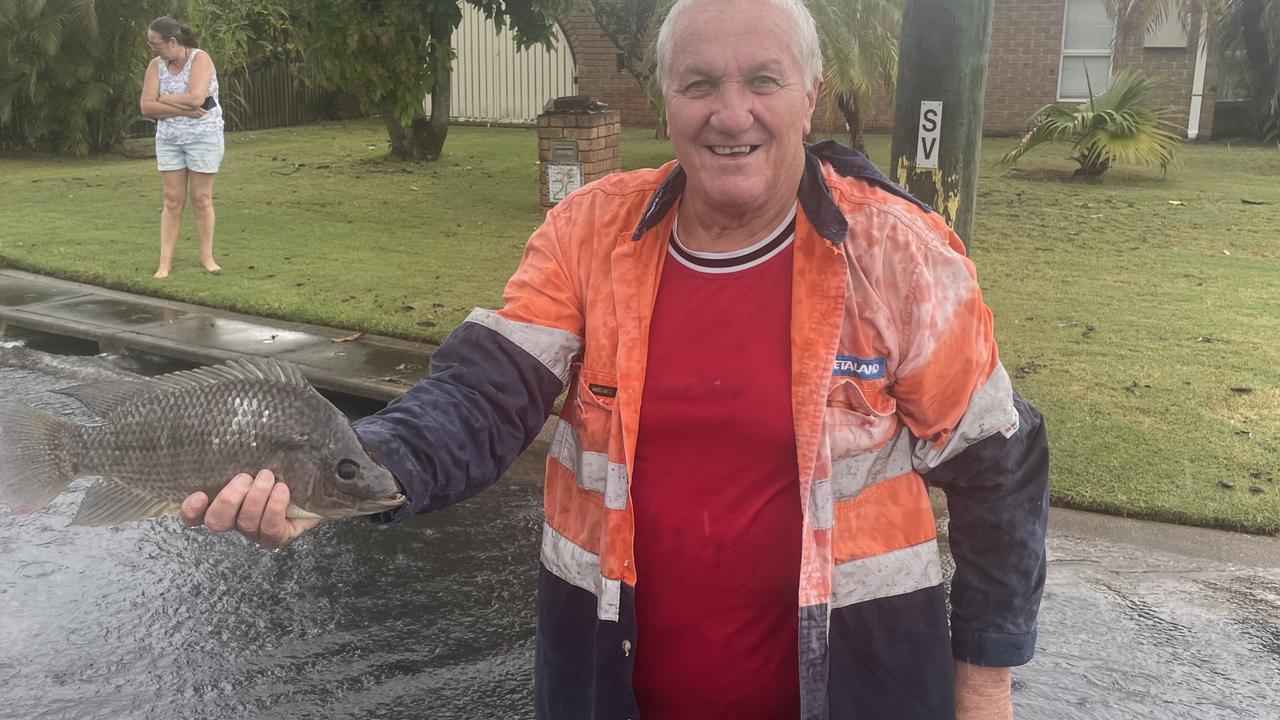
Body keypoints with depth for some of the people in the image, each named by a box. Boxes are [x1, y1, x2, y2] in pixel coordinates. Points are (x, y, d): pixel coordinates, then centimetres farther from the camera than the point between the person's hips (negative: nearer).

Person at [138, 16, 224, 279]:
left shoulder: (200, 59, -12)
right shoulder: (156, 65, 1)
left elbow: (195, 98, -25)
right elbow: (146, 107, -6)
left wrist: (162, 99, -11)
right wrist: (182, 110, -17)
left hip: (203, 137, -4)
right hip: (168, 139, 4)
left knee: (201, 198, 3)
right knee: (173, 200, 4)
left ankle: (207, 257, 14)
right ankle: (165, 262, 5)